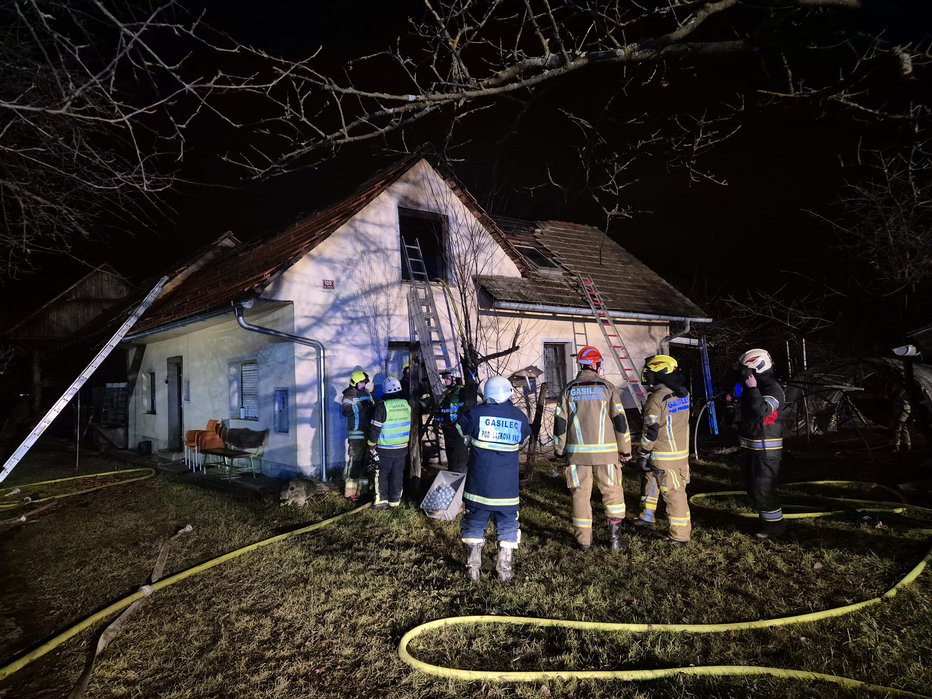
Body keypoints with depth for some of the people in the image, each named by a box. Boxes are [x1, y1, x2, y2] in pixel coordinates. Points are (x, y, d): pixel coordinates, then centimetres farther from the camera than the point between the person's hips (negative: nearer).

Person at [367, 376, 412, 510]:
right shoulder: (407, 405, -1)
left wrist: (372, 446, -4)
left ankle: (382, 500, 8)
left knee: (382, 474, 9)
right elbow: (410, 426, 13)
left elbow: (375, 429, -12)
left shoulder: (382, 406, -15)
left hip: (385, 449, -4)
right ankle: (395, 500, 18)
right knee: (397, 475, 12)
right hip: (402, 448, 4)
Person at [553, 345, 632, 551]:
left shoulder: (569, 389, 2)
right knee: (612, 492, 13)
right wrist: (625, 450, 6)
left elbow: (560, 421, 3)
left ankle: (584, 540, 15)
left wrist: (559, 450, 13)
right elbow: (620, 420, -2)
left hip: (577, 451, 1)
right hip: (605, 451, -1)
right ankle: (614, 534, 11)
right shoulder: (607, 388, -2)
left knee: (581, 494, 9)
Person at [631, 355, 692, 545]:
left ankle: (681, 536, 9)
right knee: (650, 479, 23)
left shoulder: (656, 398, -18)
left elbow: (651, 431, -16)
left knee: (674, 494, 0)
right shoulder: (683, 394, 4)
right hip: (683, 452, 8)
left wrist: (643, 455, -9)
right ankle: (646, 516, 36)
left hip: (664, 456, -8)